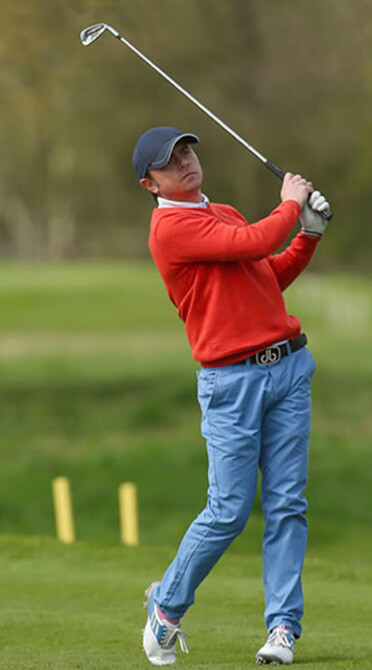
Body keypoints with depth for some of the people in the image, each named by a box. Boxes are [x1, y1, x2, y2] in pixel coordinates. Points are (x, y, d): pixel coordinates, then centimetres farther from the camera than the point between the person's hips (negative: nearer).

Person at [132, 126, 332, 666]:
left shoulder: (225, 214, 19)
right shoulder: (171, 227, -9)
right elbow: (255, 244, -17)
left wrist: (309, 235, 14)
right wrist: (291, 203, 1)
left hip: (288, 367, 7)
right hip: (232, 381, -7)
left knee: (286, 504, 0)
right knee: (230, 510, -6)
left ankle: (284, 627, 1)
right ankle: (167, 604, 16)